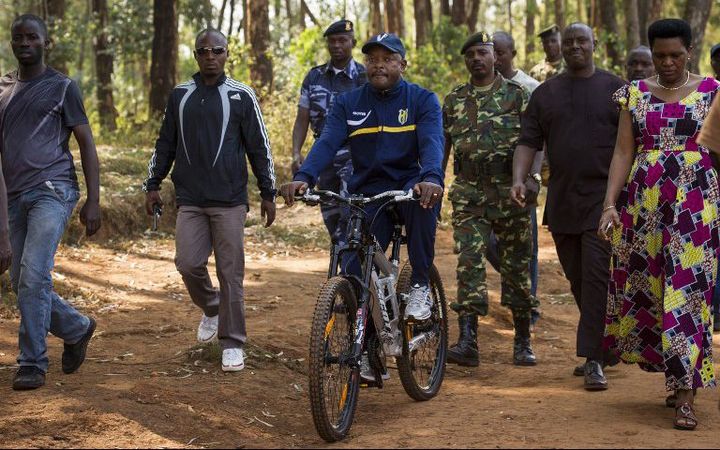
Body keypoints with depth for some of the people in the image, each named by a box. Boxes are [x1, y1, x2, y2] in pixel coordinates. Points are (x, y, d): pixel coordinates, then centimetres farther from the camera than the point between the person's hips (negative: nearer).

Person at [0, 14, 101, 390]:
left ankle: (32, 363, -8)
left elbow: (86, 144, 0)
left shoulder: (62, 88, 2)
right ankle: (77, 328, 29)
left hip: (52, 190, -6)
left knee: (34, 276, -16)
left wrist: (93, 201, -8)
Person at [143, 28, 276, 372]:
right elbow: (165, 144, 18)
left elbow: (259, 147, 4)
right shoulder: (180, 95, 10)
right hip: (190, 199, 3)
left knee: (230, 272, -2)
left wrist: (268, 193, 3)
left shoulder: (240, 96, 1)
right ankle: (211, 309, 23)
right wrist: (152, 184, 14)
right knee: (188, 263, -7)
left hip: (229, 201, -3)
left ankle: (233, 344, 7)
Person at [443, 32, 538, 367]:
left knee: (516, 264, 5)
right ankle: (467, 341, -14)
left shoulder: (517, 94, 3)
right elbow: (442, 147, 15)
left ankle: (523, 341, 16)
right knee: (468, 262, -9)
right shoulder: (453, 101, 12)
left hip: (510, 190, -2)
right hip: (468, 192, 2)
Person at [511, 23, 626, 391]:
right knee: (577, 280, 9)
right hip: (562, 202, 4)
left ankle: (594, 360, -12)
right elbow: (528, 142, 7)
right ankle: (598, 349, 22)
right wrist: (519, 178, -9)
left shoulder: (614, 89, 4)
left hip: (603, 198, -4)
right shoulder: (545, 93, 12)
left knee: (596, 276, -12)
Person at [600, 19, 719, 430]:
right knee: (645, 292, 5)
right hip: (643, 205, 3)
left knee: (687, 296, -8)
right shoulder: (635, 94, 9)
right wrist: (610, 204, -5)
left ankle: (685, 397, -6)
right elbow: (623, 153, 5)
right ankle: (681, 376, 23)